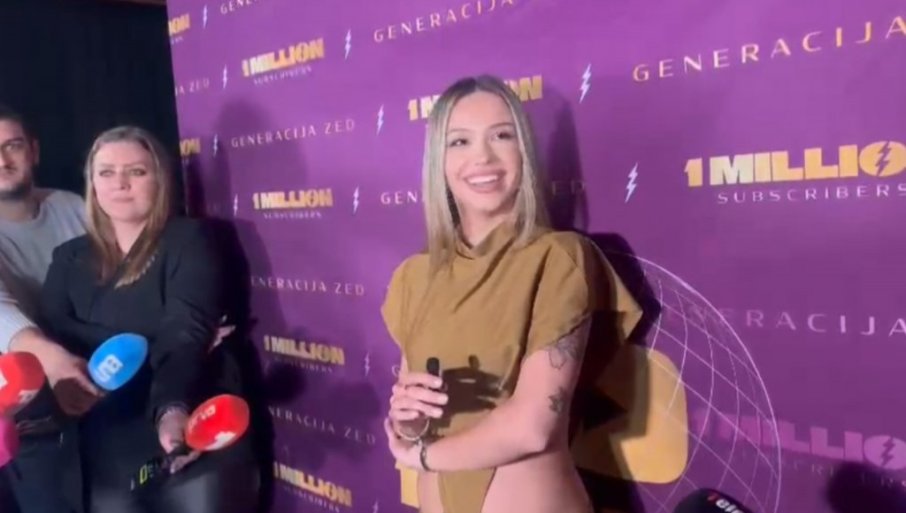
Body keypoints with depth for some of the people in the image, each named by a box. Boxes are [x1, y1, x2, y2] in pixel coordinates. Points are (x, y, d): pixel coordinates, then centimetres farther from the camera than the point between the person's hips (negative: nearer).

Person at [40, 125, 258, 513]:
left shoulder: (188, 239, -2)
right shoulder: (70, 258, 13)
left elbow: (187, 333, -16)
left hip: (194, 428, -3)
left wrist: (173, 409, -33)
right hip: (108, 441, 4)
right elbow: (53, 334, -3)